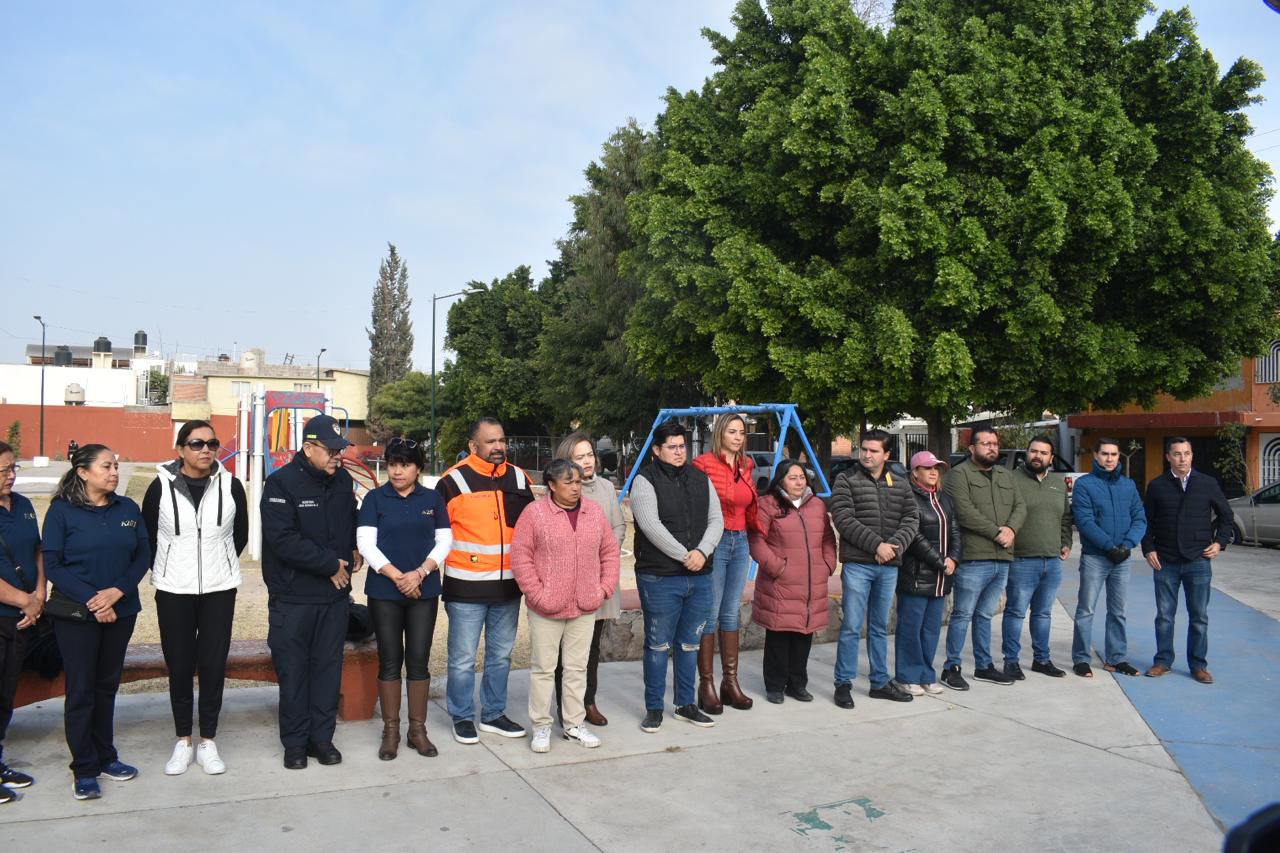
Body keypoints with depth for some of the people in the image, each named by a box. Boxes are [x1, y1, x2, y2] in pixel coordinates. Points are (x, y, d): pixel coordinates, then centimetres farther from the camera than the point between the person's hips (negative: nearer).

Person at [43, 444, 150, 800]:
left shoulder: (128, 509, 5)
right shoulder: (62, 511, -5)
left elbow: (143, 557, 3)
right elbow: (52, 564, -8)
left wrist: (116, 592, -12)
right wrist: (92, 600, -16)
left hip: (121, 611, 3)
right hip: (76, 614, -3)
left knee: (107, 685, 12)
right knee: (81, 689, 2)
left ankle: (105, 757, 24)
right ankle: (84, 769, 12)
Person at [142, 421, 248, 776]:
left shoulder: (230, 485, -3)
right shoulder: (161, 486, -6)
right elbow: (147, 536, 7)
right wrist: (164, 571, 10)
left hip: (219, 590, 1)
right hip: (173, 591, 0)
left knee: (213, 666, 4)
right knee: (179, 666, 7)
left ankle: (208, 742, 16)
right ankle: (183, 742, 21)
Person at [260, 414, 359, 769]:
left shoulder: (343, 481, 5)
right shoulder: (281, 483, -11)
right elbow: (283, 540, -20)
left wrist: (350, 556, 1)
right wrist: (331, 564, -16)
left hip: (335, 594, 4)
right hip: (292, 597, -4)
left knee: (328, 668, 9)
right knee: (293, 670, 5)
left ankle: (322, 736, 20)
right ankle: (295, 741, 18)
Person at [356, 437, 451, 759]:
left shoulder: (433, 498, 5)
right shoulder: (375, 498, 1)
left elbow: (444, 541, 3)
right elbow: (366, 543, -6)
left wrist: (420, 573, -11)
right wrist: (397, 576, -13)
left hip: (424, 592, 1)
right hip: (384, 592, -1)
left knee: (419, 660, 5)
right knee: (390, 660, 5)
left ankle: (418, 729, 16)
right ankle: (390, 731, 15)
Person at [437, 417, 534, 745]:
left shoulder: (519, 478, 7)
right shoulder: (454, 481, -7)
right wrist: (445, 563, -7)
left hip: (509, 586, 5)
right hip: (467, 588, -5)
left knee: (501, 655, 15)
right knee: (463, 658, 3)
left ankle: (493, 714, 29)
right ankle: (462, 718, 19)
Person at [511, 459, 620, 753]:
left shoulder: (595, 511, 6)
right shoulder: (534, 512, -7)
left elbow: (610, 551, 11)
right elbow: (520, 555, -8)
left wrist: (606, 587, 3)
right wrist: (536, 593, -12)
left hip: (585, 607, 4)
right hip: (546, 608, -4)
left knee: (577, 667, 13)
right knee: (543, 668, 7)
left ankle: (575, 723, 25)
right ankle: (541, 726, 19)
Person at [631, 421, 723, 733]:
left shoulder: (700, 479, 12)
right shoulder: (645, 480, -6)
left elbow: (716, 520, 7)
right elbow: (651, 526, -16)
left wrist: (702, 551, -11)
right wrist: (684, 556, -16)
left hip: (699, 578, 6)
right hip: (659, 578, -5)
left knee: (690, 644, 14)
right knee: (658, 645, 3)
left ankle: (686, 705, 27)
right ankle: (654, 708, 16)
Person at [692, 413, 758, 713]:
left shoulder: (746, 466, 12)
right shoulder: (704, 463, -9)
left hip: (740, 542, 7)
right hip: (714, 543, -6)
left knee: (731, 613, 12)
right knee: (711, 614, -2)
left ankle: (730, 681, 19)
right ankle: (706, 685, 7)